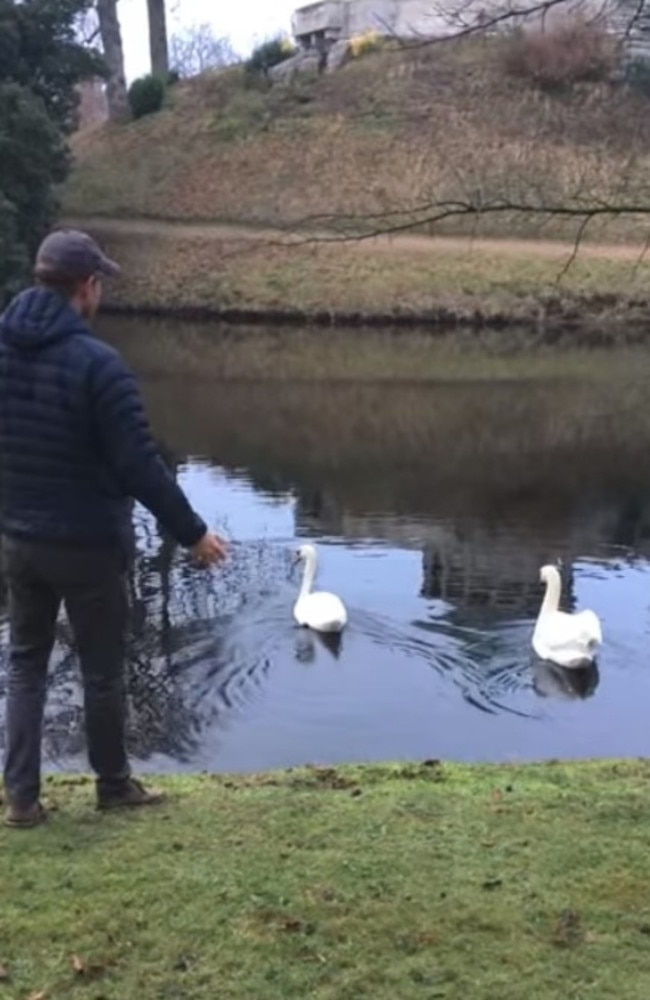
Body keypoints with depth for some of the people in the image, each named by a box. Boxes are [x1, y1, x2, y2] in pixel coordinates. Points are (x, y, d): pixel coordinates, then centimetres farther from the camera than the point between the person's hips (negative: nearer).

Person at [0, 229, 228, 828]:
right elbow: (140, 466, -20)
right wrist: (191, 532, -10)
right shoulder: (96, 362, -20)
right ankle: (113, 784, 28)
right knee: (102, 669, 11)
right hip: (87, 544, -5)